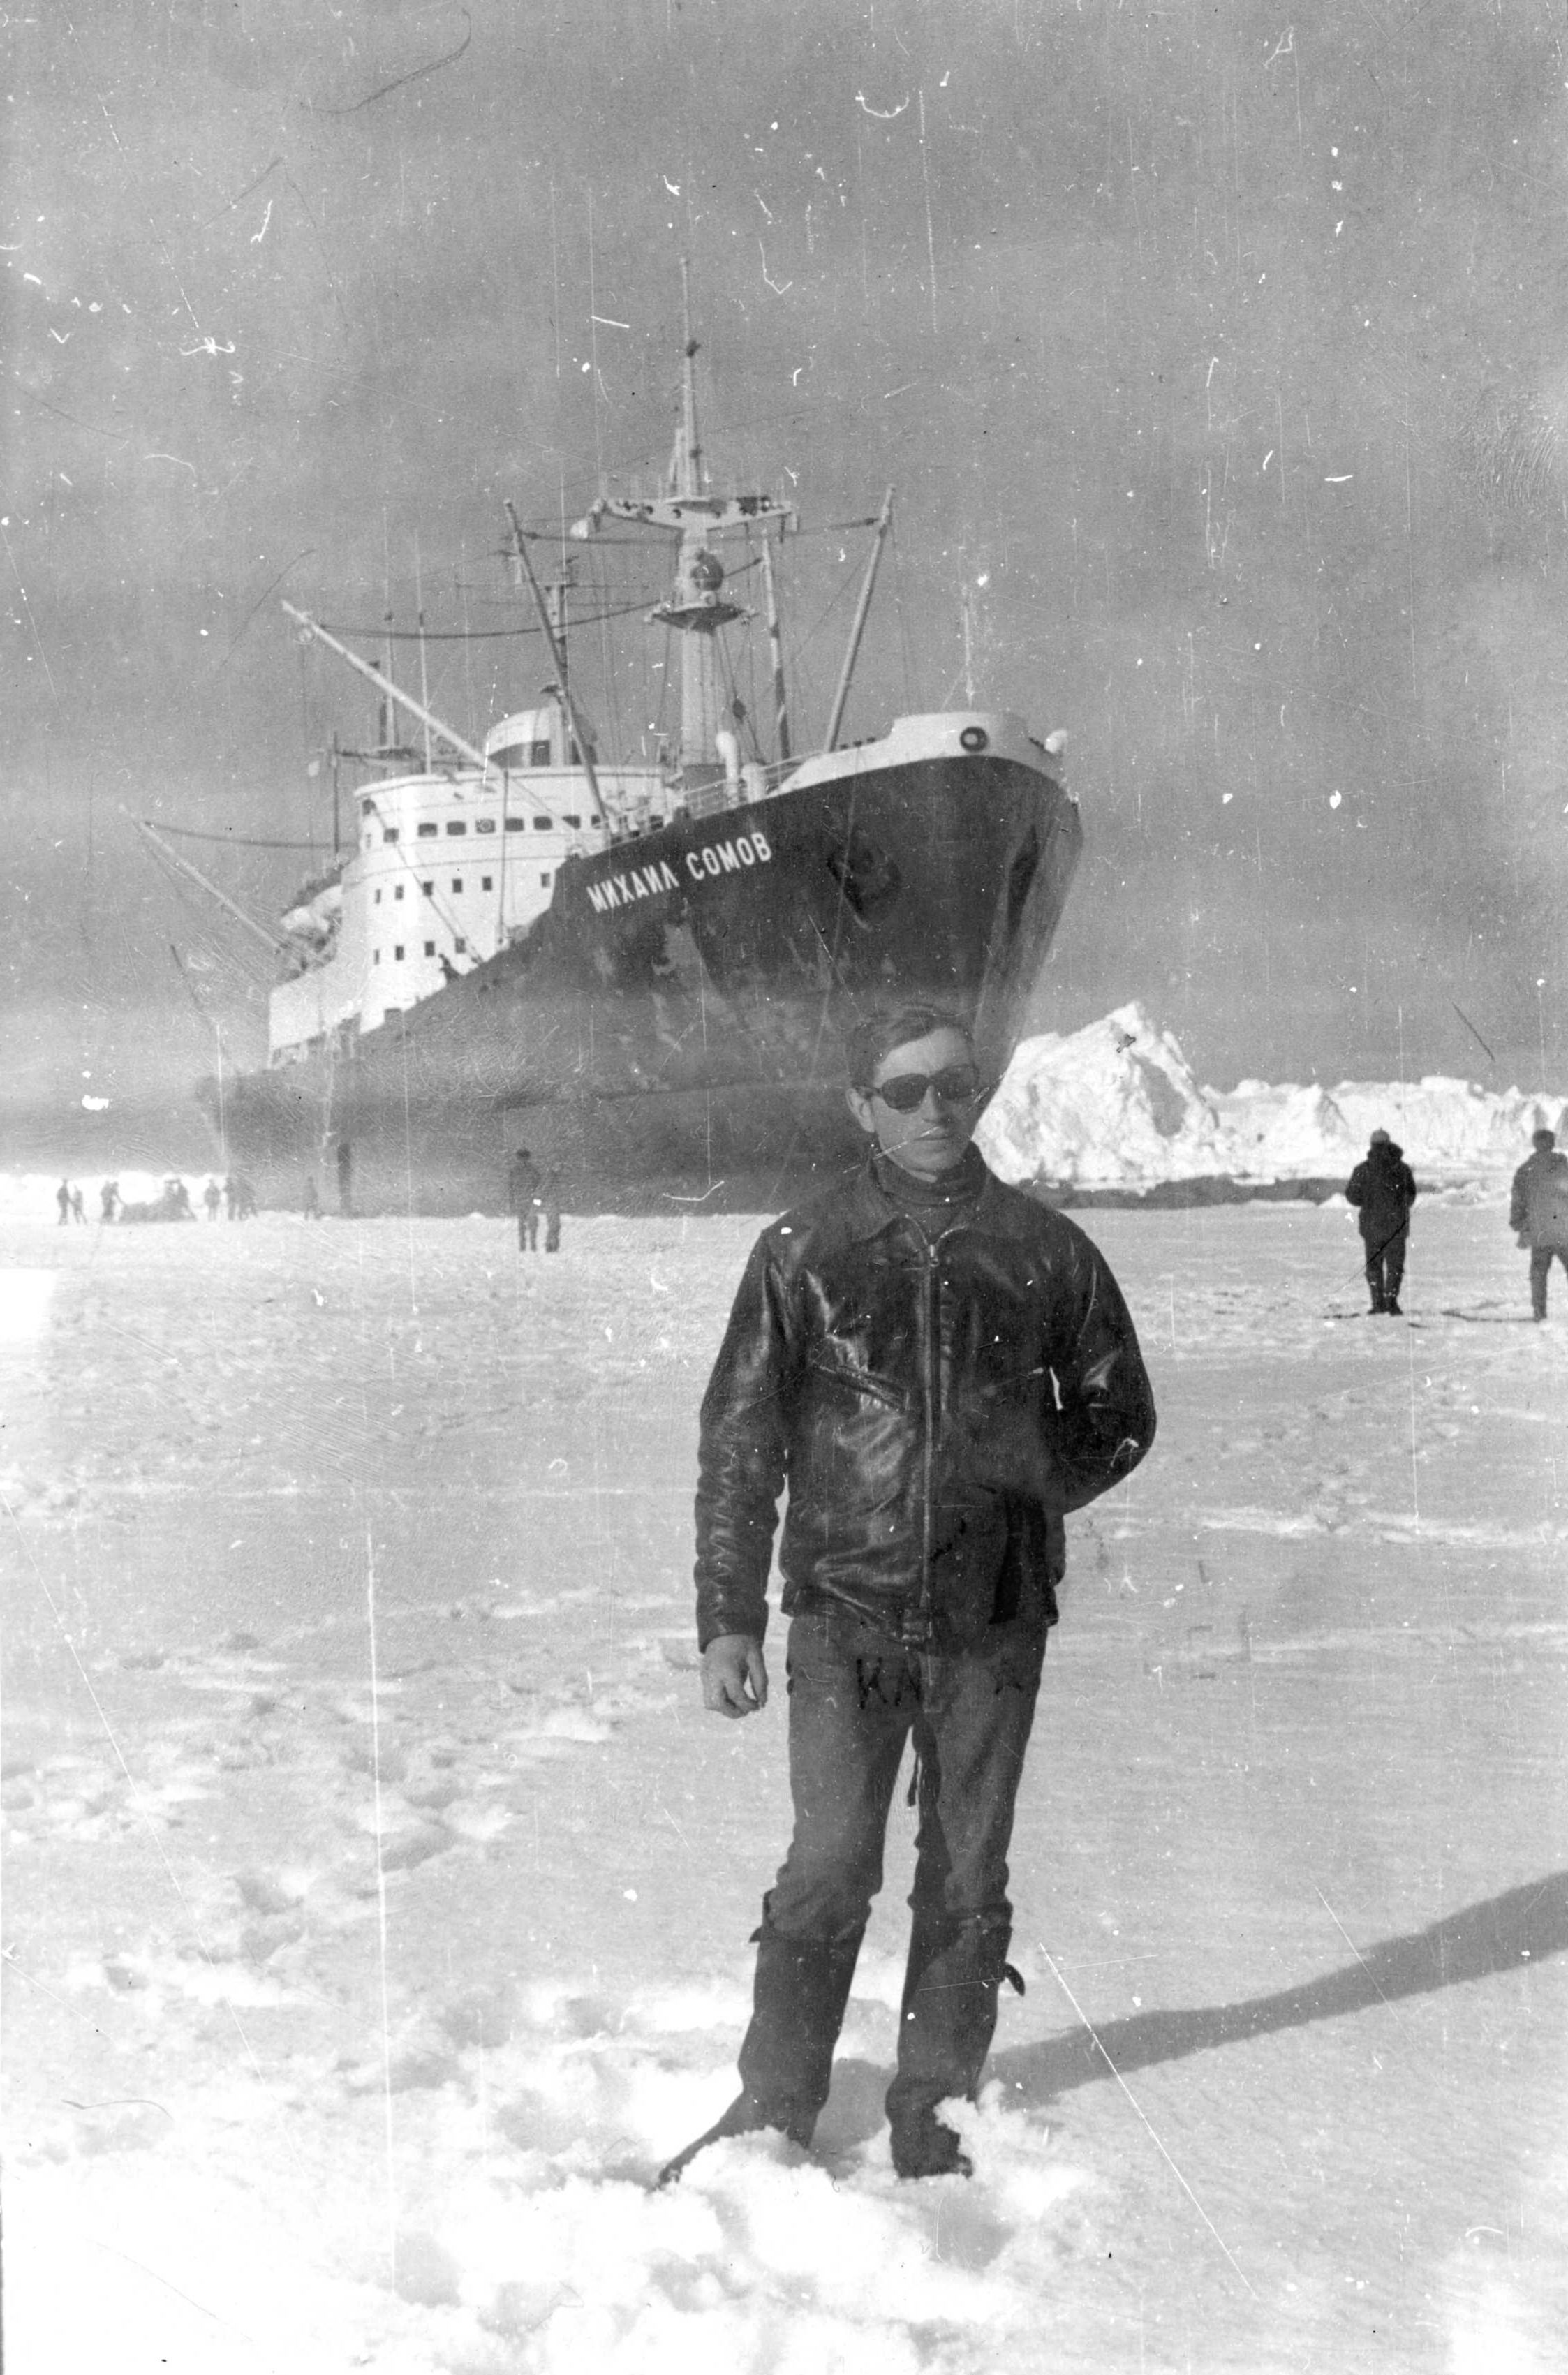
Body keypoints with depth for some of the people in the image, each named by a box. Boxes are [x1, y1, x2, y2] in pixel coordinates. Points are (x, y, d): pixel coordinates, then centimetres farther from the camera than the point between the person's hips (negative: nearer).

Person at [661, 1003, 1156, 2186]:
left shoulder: (1047, 1251, 3)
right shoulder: (803, 1253, 0)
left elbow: (1120, 1415, 15)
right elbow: (738, 1442, 2)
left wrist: (1036, 1474, -1)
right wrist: (728, 1617, -1)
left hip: (994, 1614, 1)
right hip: (847, 1611, -1)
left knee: (967, 1881, 8)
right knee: (830, 1872, -4)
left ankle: (934, 2118, 24)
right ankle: (775, 2109, 14)